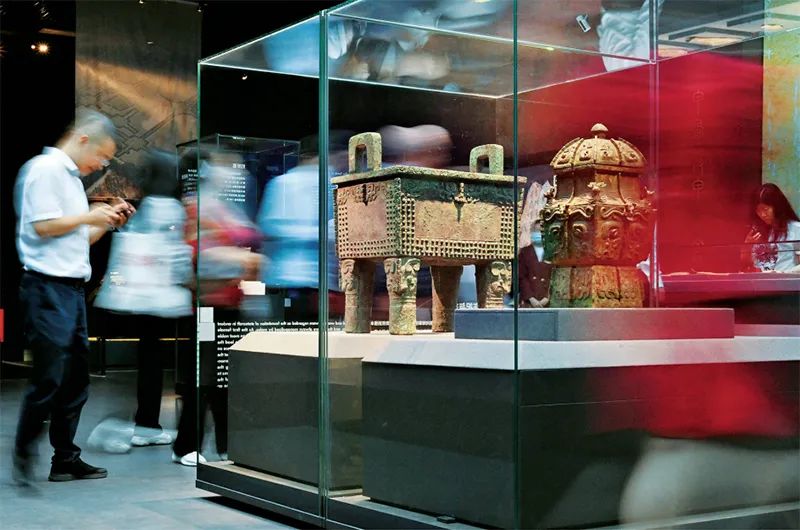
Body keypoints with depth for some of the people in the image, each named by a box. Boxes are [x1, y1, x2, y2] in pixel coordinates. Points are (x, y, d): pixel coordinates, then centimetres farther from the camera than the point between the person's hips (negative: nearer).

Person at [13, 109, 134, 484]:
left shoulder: (72, 176, 21)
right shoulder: (46, 168, -7)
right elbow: (43, 226, -16)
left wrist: (109, 222, 12)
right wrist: (89, 217, -7)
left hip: (72, 288, 10)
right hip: (48, 288, -10)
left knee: (76, 379, 10)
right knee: (48, 379, -10)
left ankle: (66, 460, 17)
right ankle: (23, 458, -1)